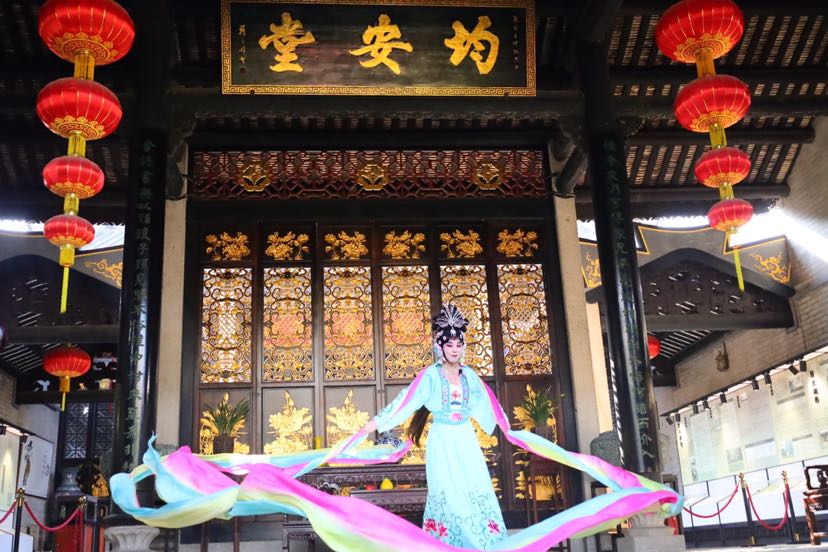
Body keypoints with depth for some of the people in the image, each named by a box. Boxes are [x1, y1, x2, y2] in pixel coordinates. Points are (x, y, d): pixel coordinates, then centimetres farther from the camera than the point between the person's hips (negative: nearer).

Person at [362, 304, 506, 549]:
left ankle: (484, 542, 7)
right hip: (442, 442, -4)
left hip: (466, 440, 4)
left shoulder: (469, 375, 8)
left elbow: (483, 405, 21)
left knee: (477, 490, 0)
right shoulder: (431, 375, -6)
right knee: (448, 494, -1)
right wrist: (378, 421, -18)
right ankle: (450, 543, 8)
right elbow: (407, 400, -11)